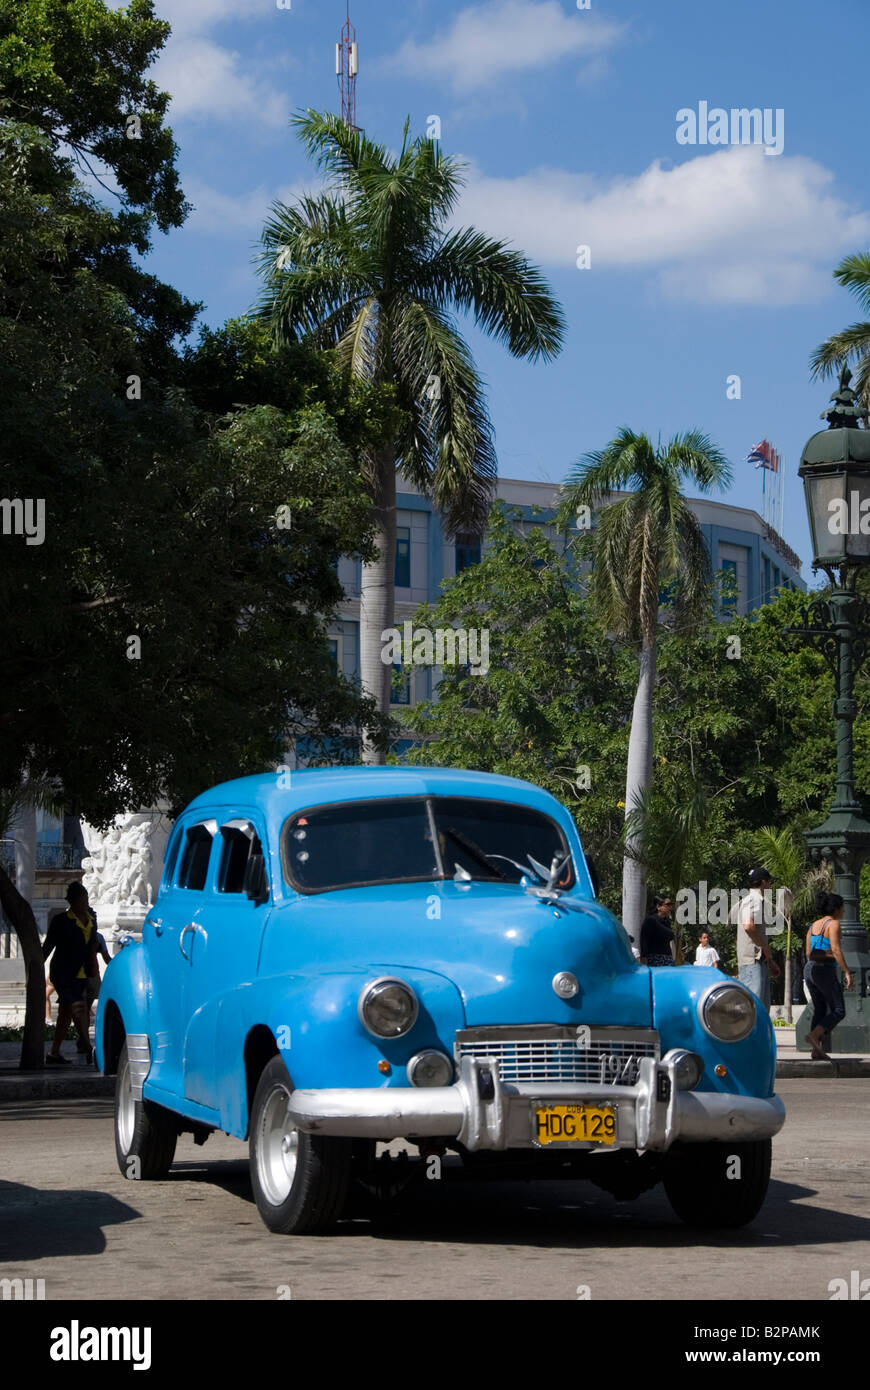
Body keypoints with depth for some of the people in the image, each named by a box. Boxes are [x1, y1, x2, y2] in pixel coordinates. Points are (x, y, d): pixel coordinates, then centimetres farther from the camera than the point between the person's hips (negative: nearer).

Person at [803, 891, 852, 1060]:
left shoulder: (814, 925, 15)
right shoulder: (833, 924, -8)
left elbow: (808, 953, 12)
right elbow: (836, 950, -19)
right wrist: (847, 972, -19)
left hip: (809, 969, 8)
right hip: (825, 970, -8)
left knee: (820, 1010, 13)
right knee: (838, 1011, -1)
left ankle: (816, 1051, 6)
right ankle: (813, 1036, -20)